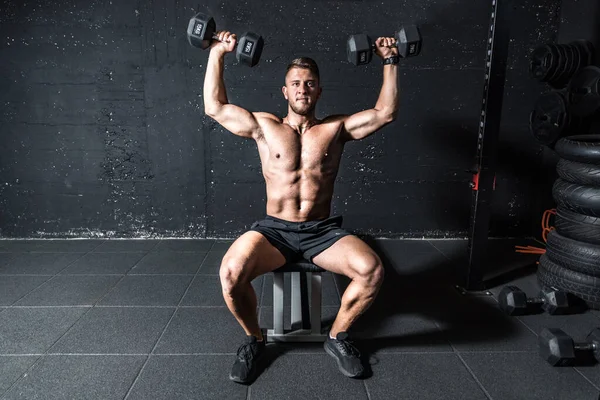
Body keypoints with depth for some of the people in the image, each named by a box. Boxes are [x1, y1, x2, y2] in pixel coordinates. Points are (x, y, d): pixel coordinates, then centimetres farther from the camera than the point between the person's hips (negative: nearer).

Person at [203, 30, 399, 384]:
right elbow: (215, 107, 8)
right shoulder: (265, 126, 7)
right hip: (274, 230, 0)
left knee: (372, 270, -26)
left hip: (323, 231, 1)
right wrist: (217, 54, 8)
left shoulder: (336, 128, 9)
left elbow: (386, 112, 8)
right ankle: (254, 339, 2)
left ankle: (337, 337, 3)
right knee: (231, 272, -30)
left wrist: (390, 61, 6)